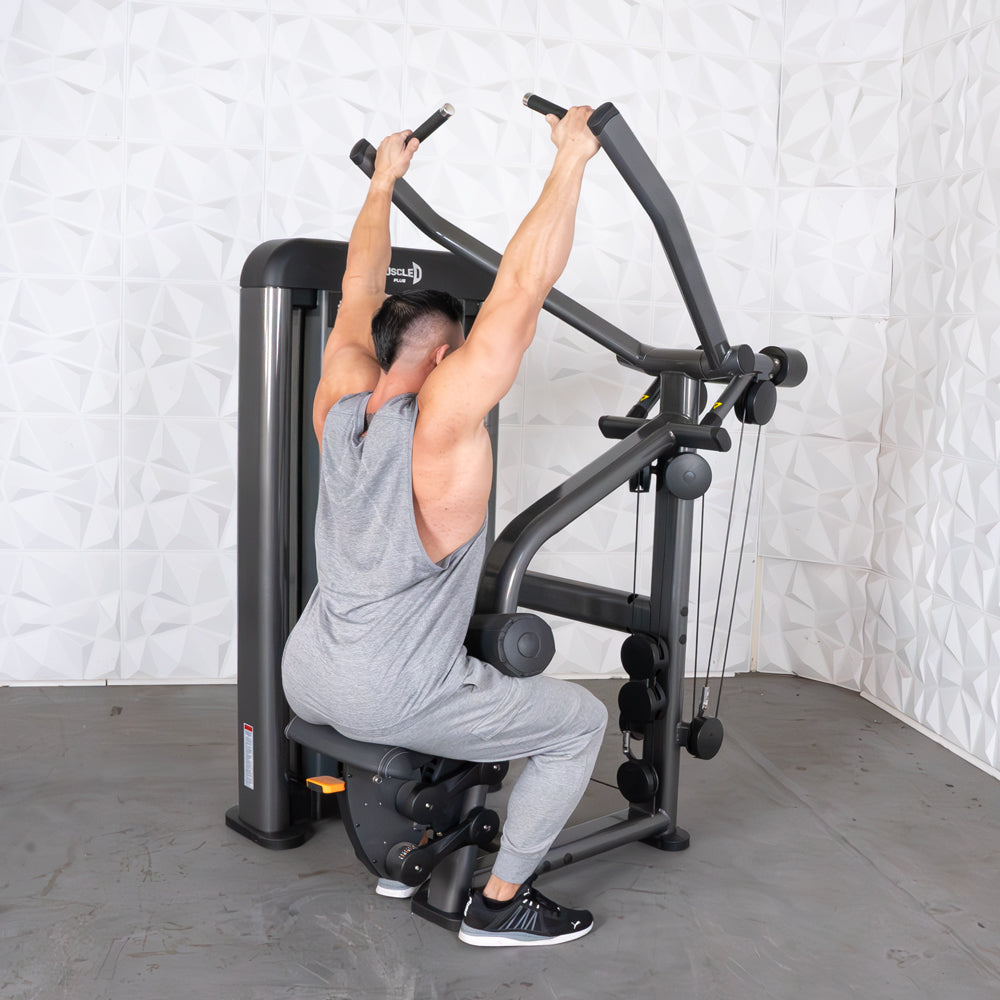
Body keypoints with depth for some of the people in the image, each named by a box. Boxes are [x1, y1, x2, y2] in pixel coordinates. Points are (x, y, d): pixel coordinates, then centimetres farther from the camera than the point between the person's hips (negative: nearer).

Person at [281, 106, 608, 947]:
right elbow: (521, 289, -18)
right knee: (581, 724, 6)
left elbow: (361, 291, 17)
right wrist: (569, 163, -12)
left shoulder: (340, 401, 3)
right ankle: (499, 902, 13)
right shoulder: (443, 416, -15)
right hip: (386, 699, -8)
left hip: (305, 680, 8)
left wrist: (385, 181, 26)